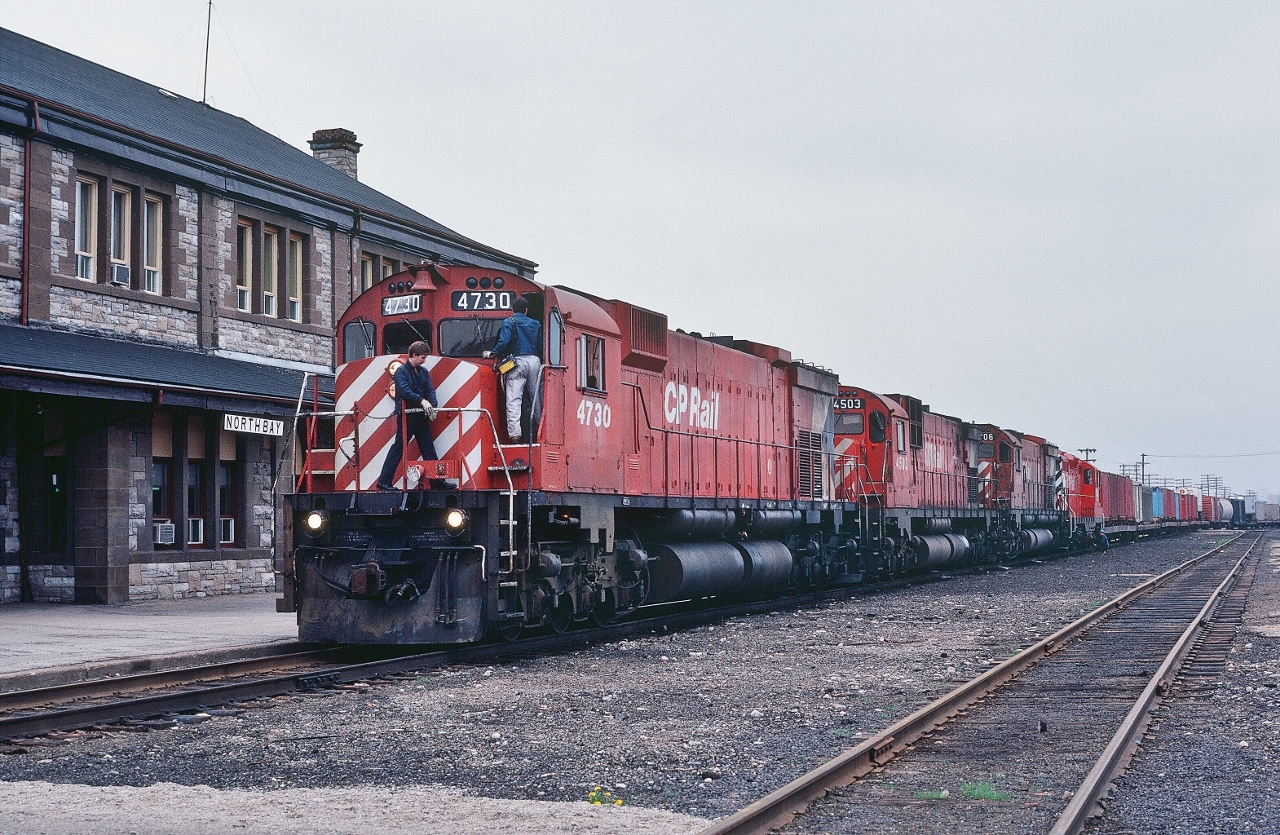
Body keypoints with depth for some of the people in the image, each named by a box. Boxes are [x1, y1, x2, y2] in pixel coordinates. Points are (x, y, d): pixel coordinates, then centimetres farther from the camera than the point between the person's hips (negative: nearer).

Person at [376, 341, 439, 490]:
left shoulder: (423, 372, 15)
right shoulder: (401, 371, -7)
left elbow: (430, 390, 6)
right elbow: (405, 391, -21)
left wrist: (433, 406, -13)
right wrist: (422, 401, -31)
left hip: (421, 416, 7)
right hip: (406, 416, -7)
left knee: (429, 448, 7)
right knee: (398, 448, -5)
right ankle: (384, 482, -2)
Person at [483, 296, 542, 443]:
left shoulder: (509, 323, 2)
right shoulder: (535, 324, 16)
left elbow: (504, 342, -10)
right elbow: (541, 344, 14)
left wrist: (491, 354, 2)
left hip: (517, 361, -4)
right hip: (534, 361, 4)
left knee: (513, 399, -8)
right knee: (536, 398, 12)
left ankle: (515, 434, -19)